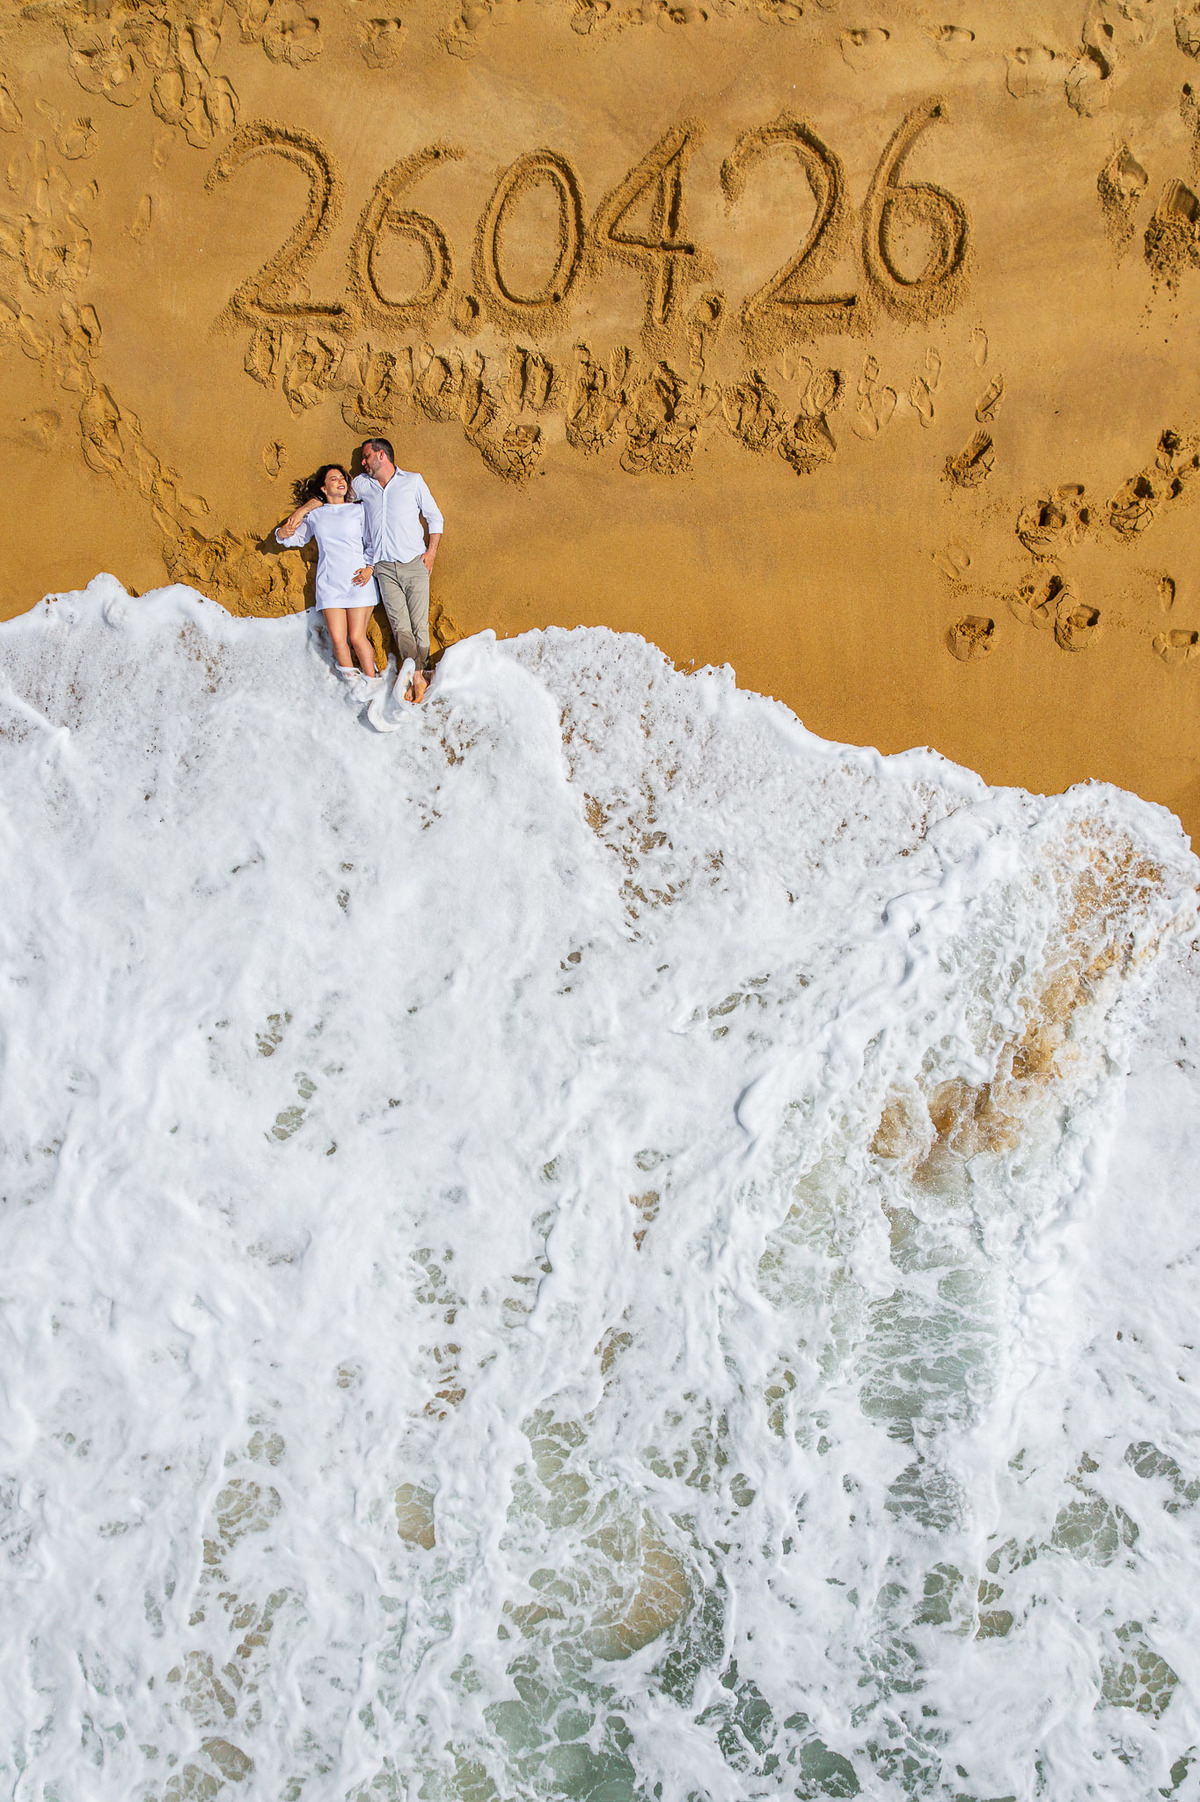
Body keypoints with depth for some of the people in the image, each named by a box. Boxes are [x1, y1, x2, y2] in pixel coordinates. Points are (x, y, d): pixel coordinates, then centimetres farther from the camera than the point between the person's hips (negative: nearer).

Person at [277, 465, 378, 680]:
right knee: (337, 638, -8)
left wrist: (369, 569, -9)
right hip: (329, 584, 2)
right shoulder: (314, 514, 13)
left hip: (358, 581, -2)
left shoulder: (358, 510, 7)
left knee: (357, 637, -8)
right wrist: (283, 533, -2)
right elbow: (296, 538, 21)